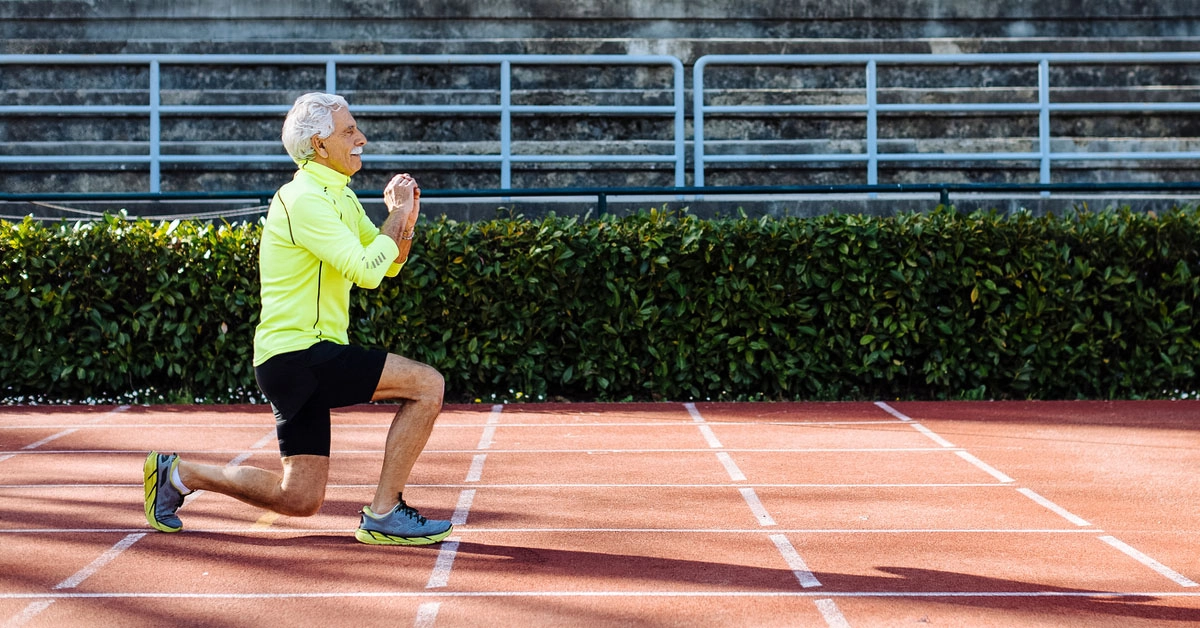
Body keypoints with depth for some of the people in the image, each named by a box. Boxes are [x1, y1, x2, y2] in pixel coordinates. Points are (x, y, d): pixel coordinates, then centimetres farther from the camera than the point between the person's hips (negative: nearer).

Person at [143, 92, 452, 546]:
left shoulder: (340, 196, 16)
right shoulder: (304, 199, -15)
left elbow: (389, 264, 20)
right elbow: (366, 270, -25)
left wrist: (404, 222, 1)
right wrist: (398, 215, -11)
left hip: (303, 362, 10)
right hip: (298, 355, -10)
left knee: (299, 499, 11)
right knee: (427, 384, -17)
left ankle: (177, 474, 22)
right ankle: (383, 515, -12)